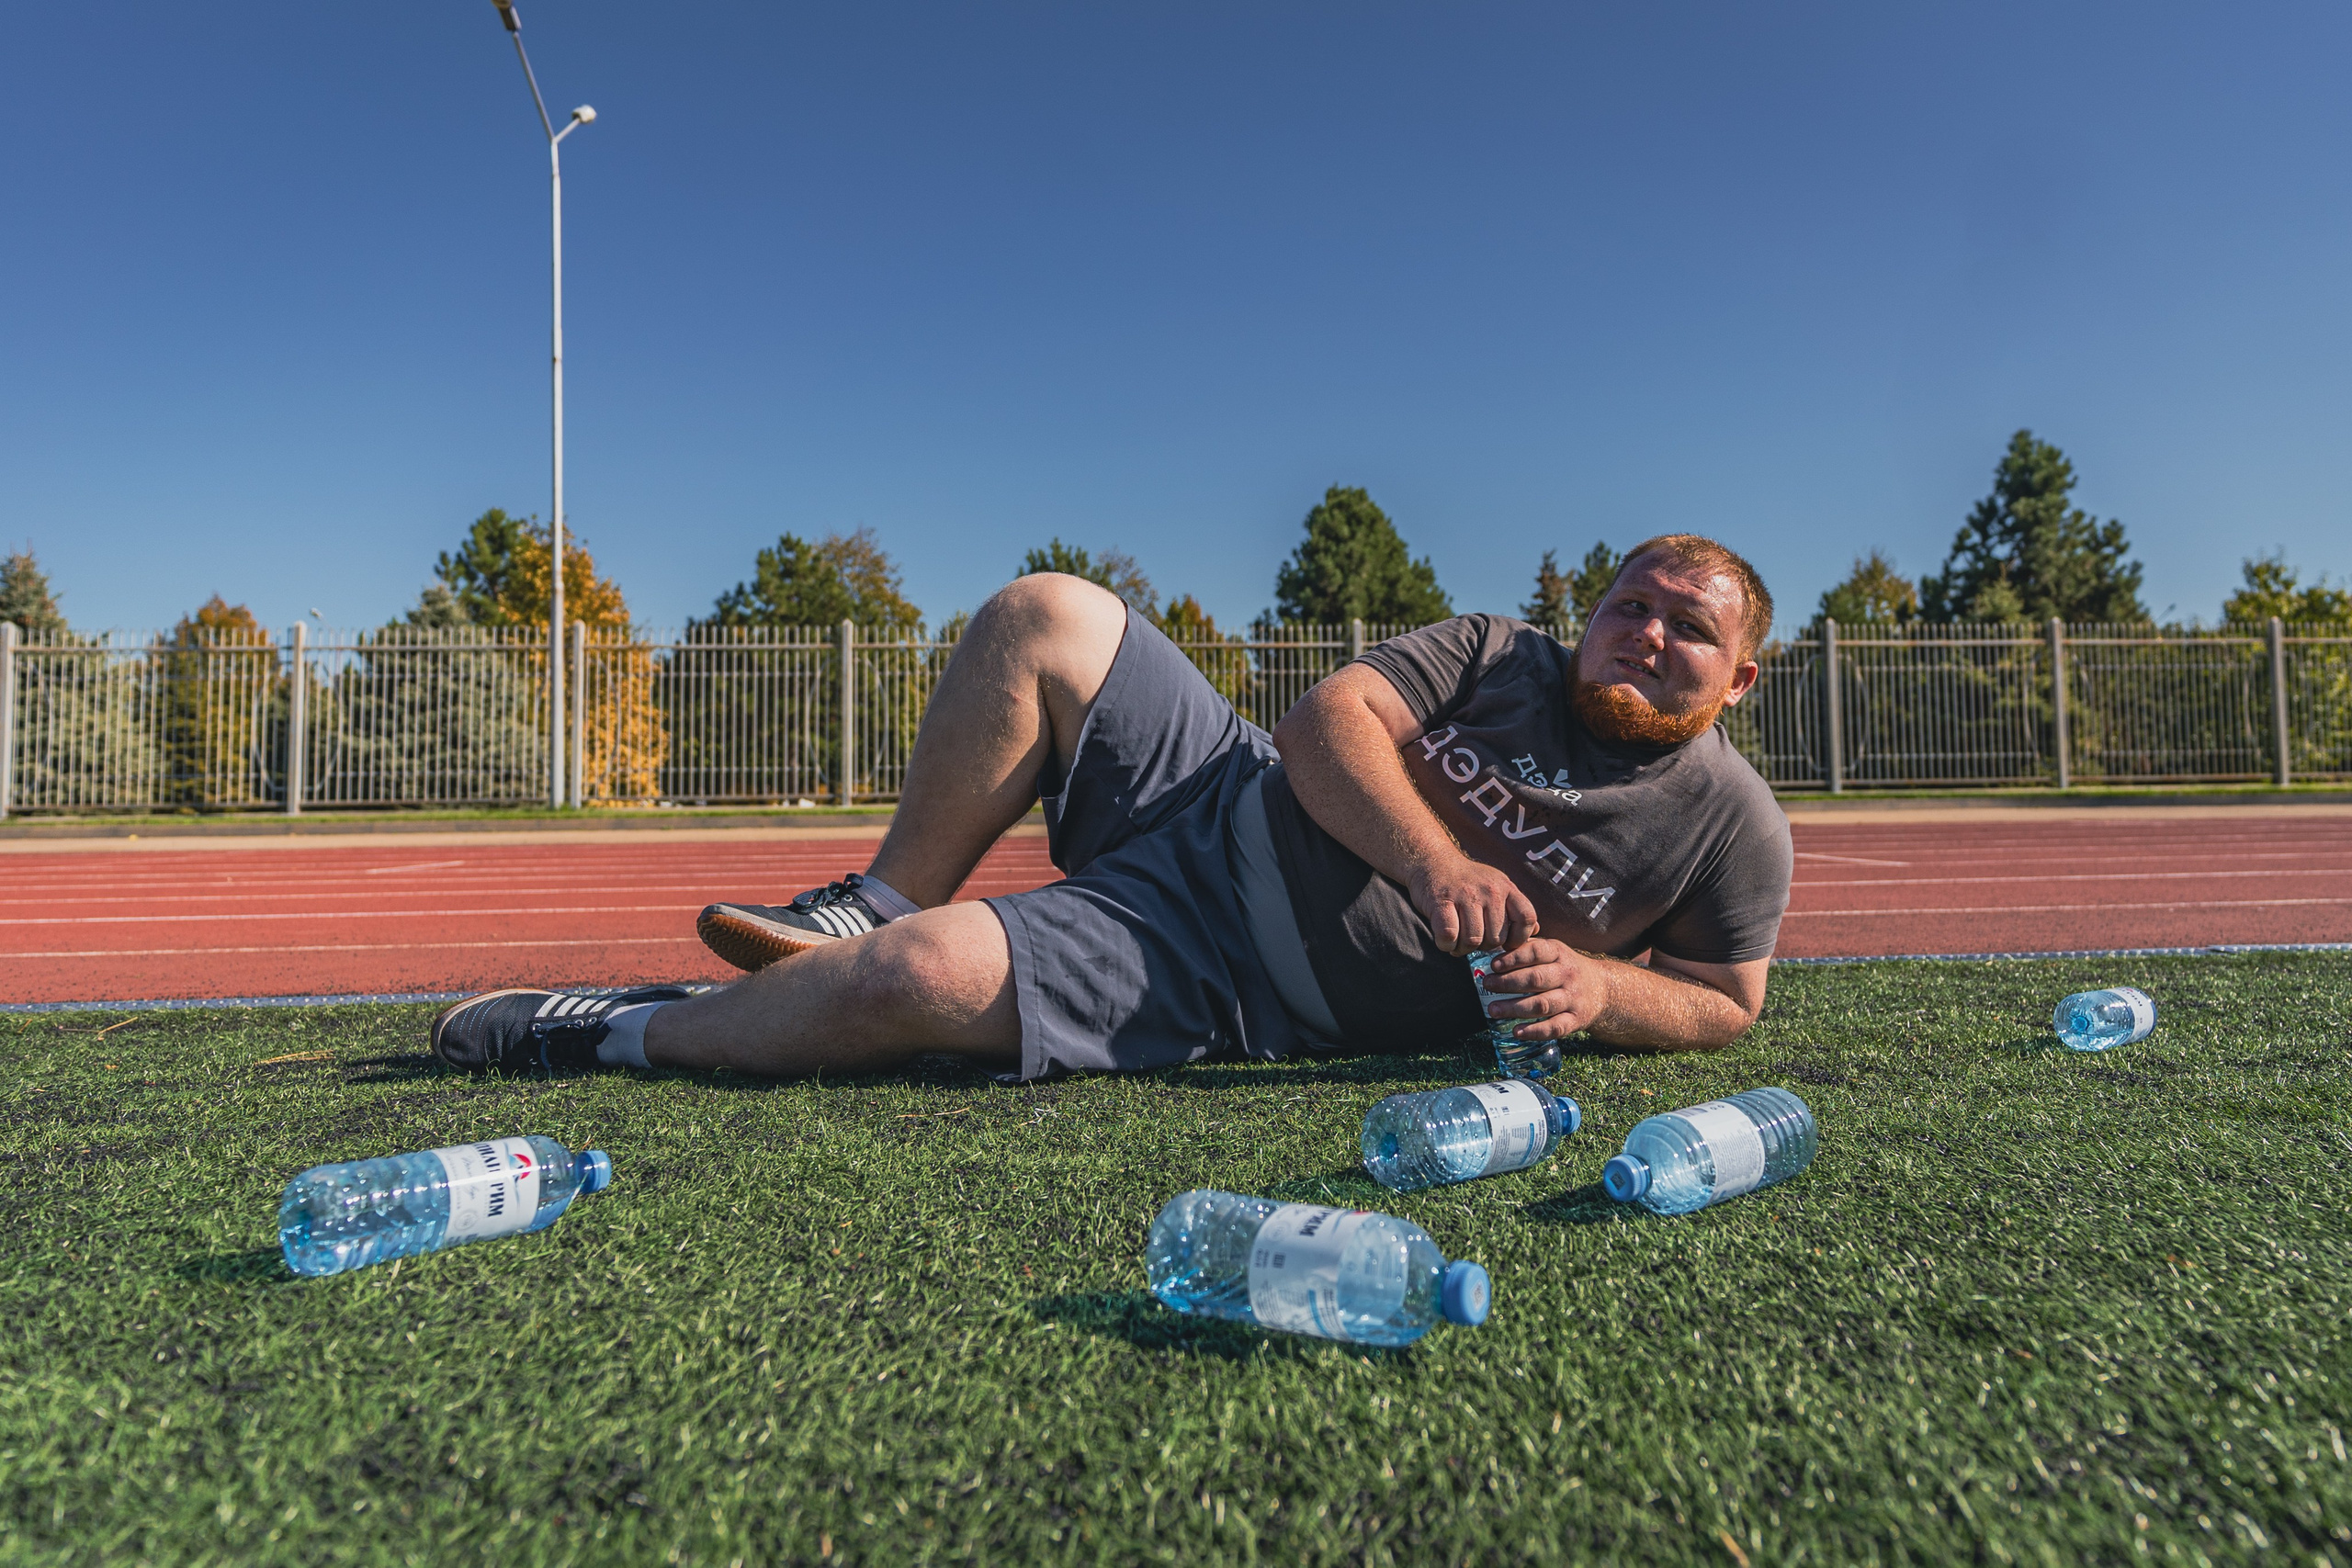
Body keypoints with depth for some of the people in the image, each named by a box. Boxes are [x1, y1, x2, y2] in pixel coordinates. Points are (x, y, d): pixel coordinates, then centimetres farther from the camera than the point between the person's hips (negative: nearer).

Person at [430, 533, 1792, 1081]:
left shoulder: (1734, 826, 3)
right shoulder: (1498, 657, 8)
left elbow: (1729, 998, 8)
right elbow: (1326, 721, -3)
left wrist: (1600, 989, -14)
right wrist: (1431, 861, -20)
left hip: (1226, 986, -5)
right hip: (1220, 799, 5)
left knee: (915, 980, -24)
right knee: (1041, 615, -10)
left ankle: (617, 1034, 6)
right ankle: (874, 907, 5)